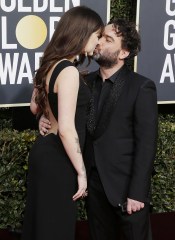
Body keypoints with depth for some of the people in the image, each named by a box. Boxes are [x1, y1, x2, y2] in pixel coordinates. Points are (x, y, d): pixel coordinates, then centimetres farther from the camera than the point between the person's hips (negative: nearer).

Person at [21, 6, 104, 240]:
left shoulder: (51, 65, 8)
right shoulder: (69, 72, -20)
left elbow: (35, 107, 24)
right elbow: (67, 130, -24)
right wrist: (81, 172, -17)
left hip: (44, 150, 9)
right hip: (57, 159, -9)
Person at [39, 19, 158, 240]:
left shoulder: (141, 87, -10)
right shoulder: (88, 81, 7)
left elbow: (146, 144, -13)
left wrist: (137, 193, -16)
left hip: (125, 185, -5)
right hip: (93, 182, 5)